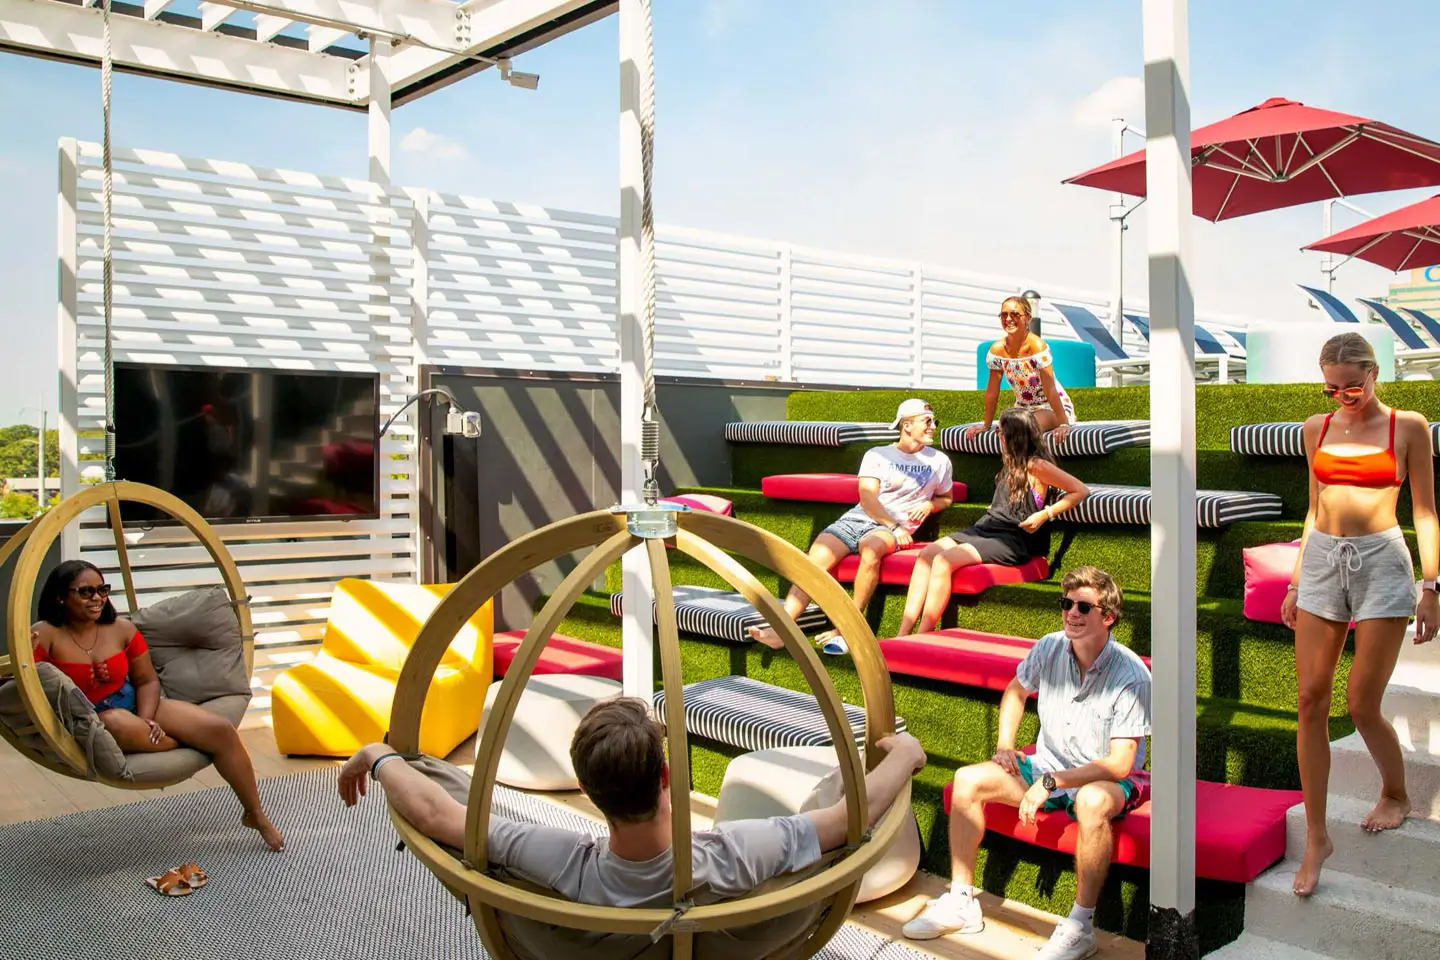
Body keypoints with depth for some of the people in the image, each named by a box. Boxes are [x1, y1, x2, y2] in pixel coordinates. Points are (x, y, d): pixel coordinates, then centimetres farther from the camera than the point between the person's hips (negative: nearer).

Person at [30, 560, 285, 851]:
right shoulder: (45, 635, -10)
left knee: (221, 729, -12)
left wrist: (146, 719, -12)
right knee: (120, 724, -43)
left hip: (138, 706, 4)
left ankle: (256, 815, 3)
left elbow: (147, 680, 6)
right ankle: (187, 745, -10)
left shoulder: (121, 628, 0)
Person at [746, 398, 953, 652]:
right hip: (857, 518, 1)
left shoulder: (939, 461, 16)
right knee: (816, 559, -25)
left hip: (895, 527, -1)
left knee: (870, 548, -38)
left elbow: (946, 498, 29)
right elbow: (867, 498, 0)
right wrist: (893, 525, -14)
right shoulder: (877, 455, 12)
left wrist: (929, 505, 5)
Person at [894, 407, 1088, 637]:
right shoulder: (1011, 464, 19)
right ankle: (903, 635, -22)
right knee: (927, 553, -15)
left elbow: (1081, 491, -7)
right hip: (985, 527, 8)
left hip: (1013, 539, -8)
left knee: (944, 561, -28)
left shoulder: (1036, 466, -6)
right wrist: (992, 508, 12)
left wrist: (1045, 515, -13)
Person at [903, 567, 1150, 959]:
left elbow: (1120, 764, -24)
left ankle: (1080, 927, -24)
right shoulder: (1050, 648, -7)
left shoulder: (1131, 676, -22)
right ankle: (961, 902, -1)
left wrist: (1050, 782, -29)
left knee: (1091, 800, -40)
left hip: (1107, 779, -6)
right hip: (1048, 766, 6)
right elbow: (1016, 691, 16)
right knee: (967, 780, -12)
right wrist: (1004, 745, 2)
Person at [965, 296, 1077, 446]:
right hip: (1023, 407, 6)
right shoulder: (997, 349, -9)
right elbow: (992, 391, -2)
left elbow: (1050, 390, -26)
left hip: (1051, 406, -6)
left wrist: (1063, 424, -27)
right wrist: (986, 425, 2)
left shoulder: (1037, 346, -23)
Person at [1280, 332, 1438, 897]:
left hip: (1381, 561, -3)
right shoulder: (1316, 429, 10)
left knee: (1362, 705, -1)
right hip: (1322, 560, 4)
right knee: (1311, 702, -1)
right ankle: (1316, 838, 8)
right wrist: (1297, 583, 15)